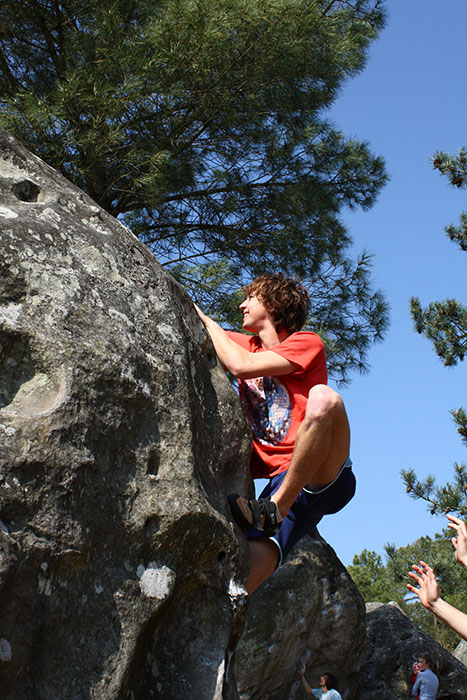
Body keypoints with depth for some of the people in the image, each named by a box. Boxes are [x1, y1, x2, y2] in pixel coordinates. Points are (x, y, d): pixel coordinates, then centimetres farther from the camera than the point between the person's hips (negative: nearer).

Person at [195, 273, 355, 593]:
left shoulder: (306, 343, 0)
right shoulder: (247, 345, 20)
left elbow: (241, 365, -14)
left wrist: (205, 318, 0)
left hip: (323, 479, -5)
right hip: (278, 478, 6)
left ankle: (274, 508, -29)